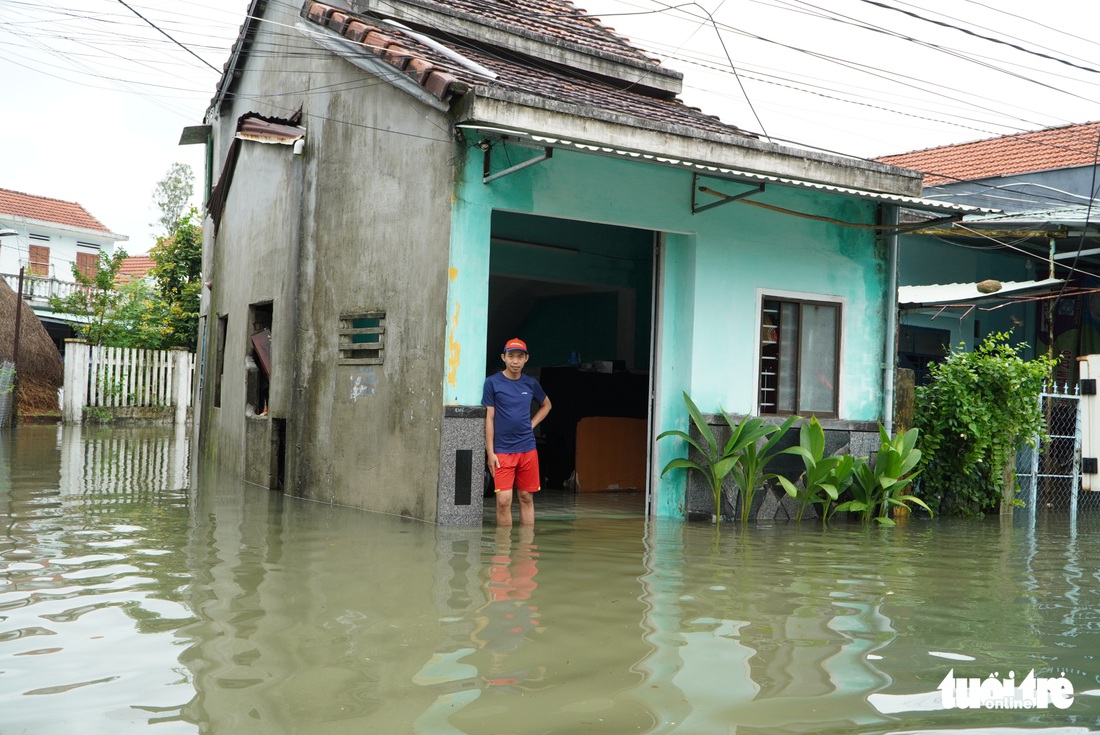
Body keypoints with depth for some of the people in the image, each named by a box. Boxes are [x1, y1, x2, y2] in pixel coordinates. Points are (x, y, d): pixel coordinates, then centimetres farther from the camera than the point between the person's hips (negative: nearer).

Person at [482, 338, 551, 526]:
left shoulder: (531, 383, 7)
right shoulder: (492, 382, -3)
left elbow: (546, 405, 25)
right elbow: (489, 418, -3)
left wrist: (531, 425, 9)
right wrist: (490, 452, -8)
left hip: (528, 449, 3)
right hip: (502, 451, -3)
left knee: (527, 498, 7)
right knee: (503, 500, -8)